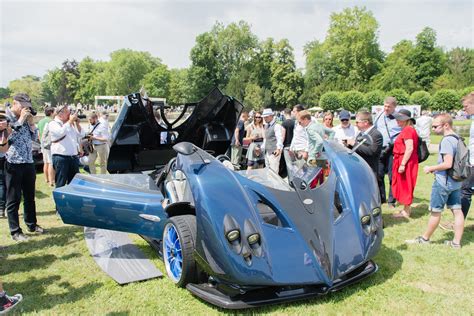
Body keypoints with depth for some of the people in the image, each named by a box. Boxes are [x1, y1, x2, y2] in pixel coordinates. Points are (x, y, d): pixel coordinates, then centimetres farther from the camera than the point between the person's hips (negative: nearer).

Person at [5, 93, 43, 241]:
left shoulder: (24, 120, 14)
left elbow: (34, 137, 14)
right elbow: (8, 136, -18)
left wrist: (30, 122, 2)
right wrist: (21, 119, -15)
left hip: (29, 163, 7)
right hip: (13, 164, -6)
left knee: (30, 197, 16)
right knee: (14, 199, 3)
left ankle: (32, 224, 29)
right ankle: (15, 231, 11)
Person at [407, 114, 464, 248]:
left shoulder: (446, 141, -20)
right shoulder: (457, 139, 8)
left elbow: (447, 164, -26)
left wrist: (431, 168, -13)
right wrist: (436, 169, 14)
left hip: (443, 183, -9)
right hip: (456, 182, 9)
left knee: (435, 211, 4)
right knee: (457, 210, 9)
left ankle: (425, 238, 18)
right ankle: (456, 242, 17)